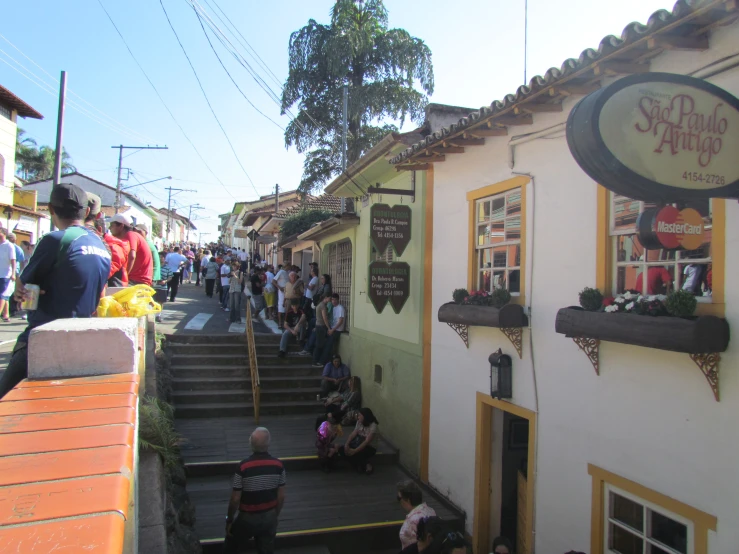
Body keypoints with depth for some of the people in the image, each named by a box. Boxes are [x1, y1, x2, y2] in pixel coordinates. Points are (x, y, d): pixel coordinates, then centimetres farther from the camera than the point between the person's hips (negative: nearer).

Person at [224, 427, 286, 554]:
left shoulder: (243, 466, -23)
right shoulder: (278, 465, -13)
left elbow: (235, 499, -16)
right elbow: (281, 497, -5)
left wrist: (229, 520, 0)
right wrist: (275, 516, 12)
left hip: (247, 518, -3)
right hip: (269, 517, 3)